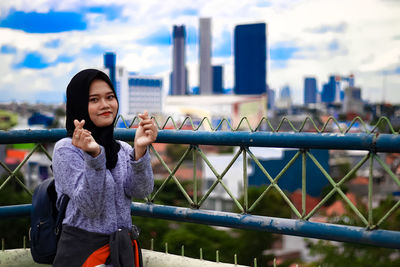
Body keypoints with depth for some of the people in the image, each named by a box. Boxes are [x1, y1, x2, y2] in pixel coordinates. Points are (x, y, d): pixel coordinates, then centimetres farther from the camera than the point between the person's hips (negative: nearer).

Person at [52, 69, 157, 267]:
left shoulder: (124, 149, 6)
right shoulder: (66, 149, -10)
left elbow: (141, 191, -11)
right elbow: (90, 207, -18)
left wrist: (140, 150, -26)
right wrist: (94, 156, -30)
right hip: (83, 251, -5)